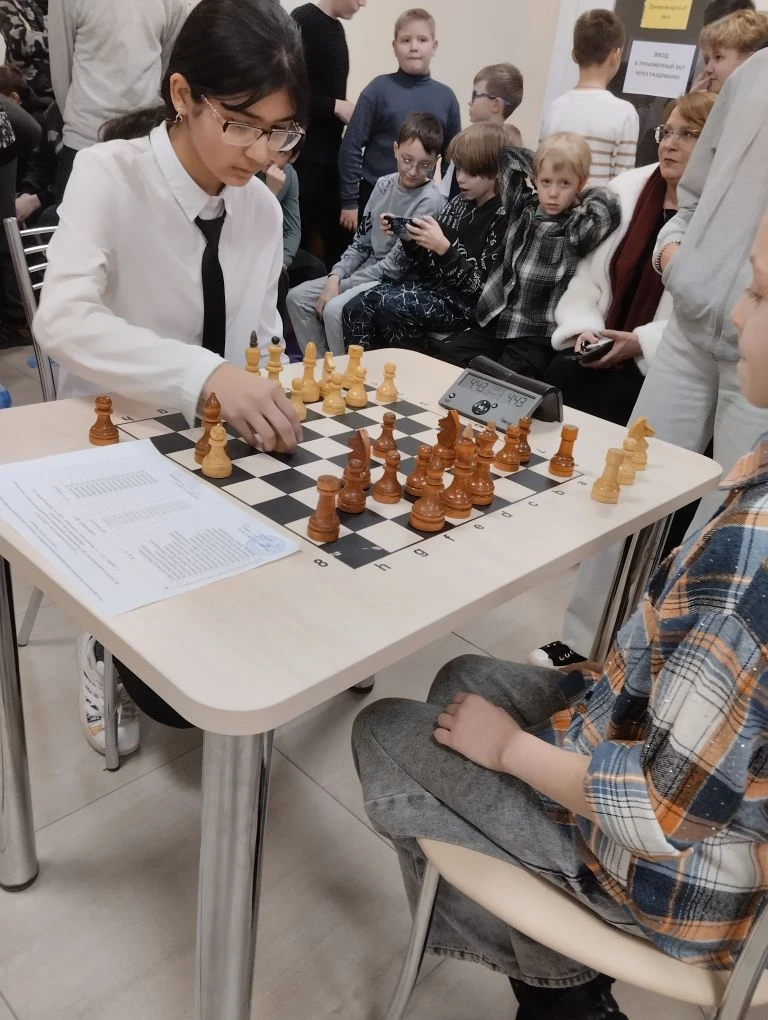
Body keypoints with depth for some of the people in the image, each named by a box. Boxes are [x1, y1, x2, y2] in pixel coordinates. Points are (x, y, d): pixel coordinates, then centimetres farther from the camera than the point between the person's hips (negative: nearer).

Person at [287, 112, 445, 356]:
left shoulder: (430, 202, -15)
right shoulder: (384, 185, 7)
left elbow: (396, 264, -17)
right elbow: (361, 243, 11)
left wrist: (343, 286, -15)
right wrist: (334, 277, -6)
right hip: (365, 272, 8)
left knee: (335, 309, -29)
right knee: (297, 298, -3)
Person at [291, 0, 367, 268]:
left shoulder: (337, 28, 15)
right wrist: (335, 106, -13)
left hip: (331, 152, 8)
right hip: (303, 154, -8)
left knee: (339, 239, 7)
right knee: (299, 240, -4)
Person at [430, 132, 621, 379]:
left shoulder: (577, 229, -7)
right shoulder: (522, 207, 9)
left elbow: (609, 208, -29)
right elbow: (509, 155, 18)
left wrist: (582, 194, -10)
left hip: (538, 337, -5)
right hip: (494, 323, 6)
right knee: (445, 355, -9)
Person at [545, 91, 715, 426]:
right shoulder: (627, 188, 9)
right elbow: (588, 275, 10)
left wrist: (641, 343, -18)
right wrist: (583, 328, -6)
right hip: (600, 351, 4)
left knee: (598, 400, -25)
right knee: (558, 375, -22)